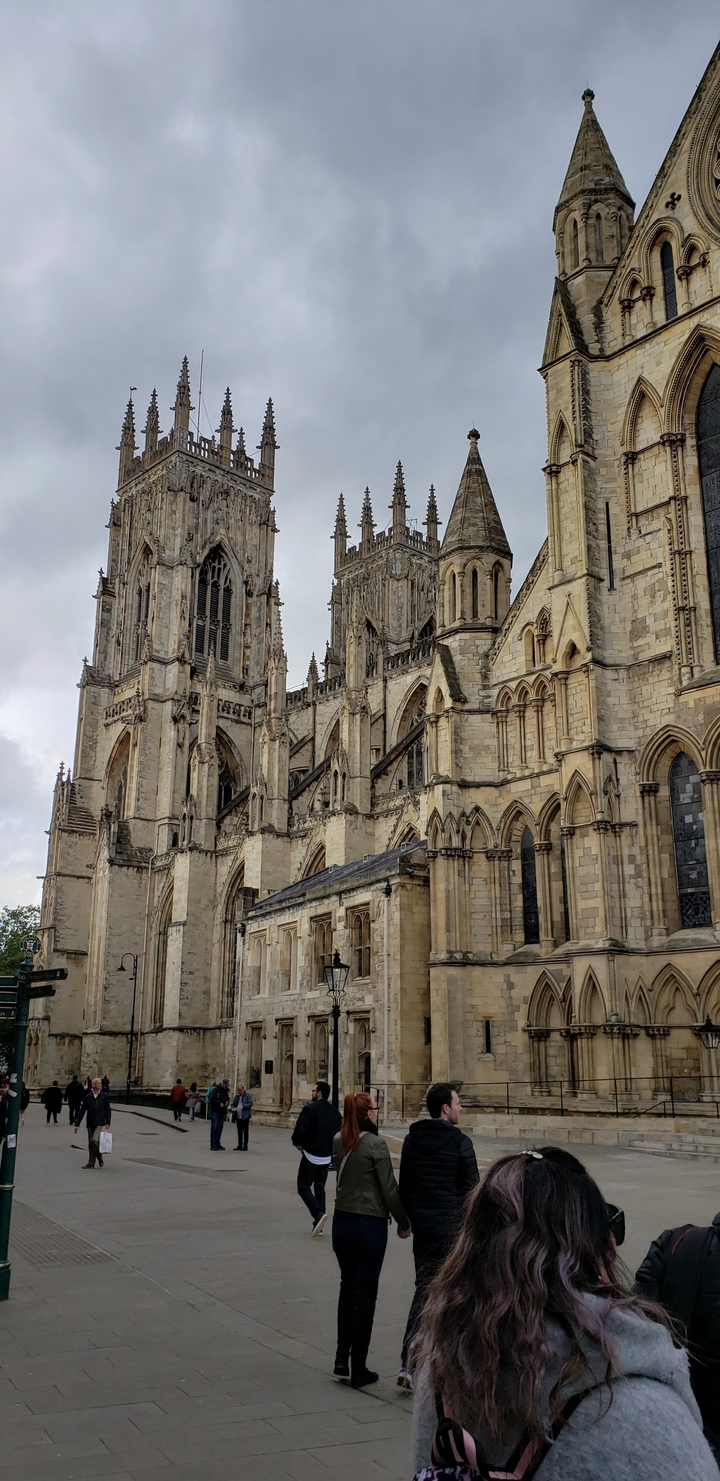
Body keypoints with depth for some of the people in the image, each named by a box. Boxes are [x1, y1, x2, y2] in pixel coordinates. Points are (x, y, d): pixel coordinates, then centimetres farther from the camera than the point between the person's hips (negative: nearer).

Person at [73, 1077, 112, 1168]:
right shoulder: (88, 1097, 1)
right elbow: (82, 1111, 3)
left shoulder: (104, 1096, 0)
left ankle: (100, 1158, 3)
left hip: (100, 1123, -2)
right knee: (90, 1143, 6)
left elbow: (108, 1110, 4)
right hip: (90, 1123, 2)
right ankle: (91, 1162, 16)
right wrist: (77, 1124, 0)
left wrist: (108, 1123, -4)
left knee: (95, 1139, -18)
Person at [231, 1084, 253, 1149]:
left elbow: (250, 1104, -12)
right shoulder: (237, 1096, 16)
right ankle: (239, 1145, 16)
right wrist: (233, 1109, -1)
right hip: (238, 1116, 6)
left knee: (245, 1131, -3)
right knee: (239, 1131, 10)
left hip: (245, 1116, -6)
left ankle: (245, 1146, 2)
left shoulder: (248, 1095, -3)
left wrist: (243, 1106, -23)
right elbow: (233, 1104, 20)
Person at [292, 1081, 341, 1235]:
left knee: (303, 1187, 4)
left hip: (311, 1156, -6)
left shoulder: (310, 1109, -14)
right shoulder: (334, 1111, 5)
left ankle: (318, 1214, -15)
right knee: (319, 1188, 16)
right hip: (327, 1157, 6)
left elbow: (300, 1130, -21)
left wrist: (296, 1142, -2)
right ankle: (319, 1224, 15)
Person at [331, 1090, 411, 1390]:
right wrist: (403, 1223, -1)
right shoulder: (375, 1144, -17)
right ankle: (358, 1369, 11)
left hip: (341, 1221, 6)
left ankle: (341, 1359, 20)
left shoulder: (338, 1143, 1)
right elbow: (389, 1188, -12)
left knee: (348, 1287, 20)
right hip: (370, 1224, -6)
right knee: (365, 1294, 5)